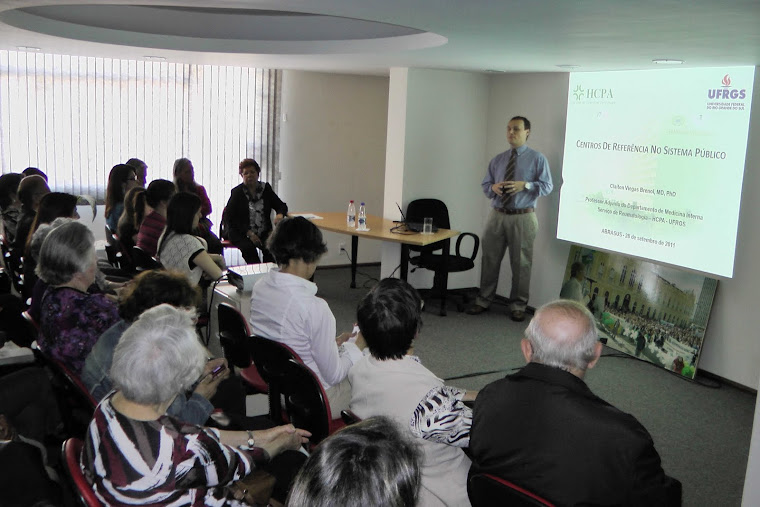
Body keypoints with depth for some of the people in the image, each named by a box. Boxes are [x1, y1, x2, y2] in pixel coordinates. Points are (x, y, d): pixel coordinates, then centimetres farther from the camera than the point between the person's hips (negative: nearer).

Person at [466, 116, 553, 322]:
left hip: (523, 218, -3)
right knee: (490, 259, 8)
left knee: (521, 263, 3)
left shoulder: (537, 159, 1)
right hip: (497, 216, 4)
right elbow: (485, 185, 16)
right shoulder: (497, 160, 13)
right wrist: (493, 187, -8)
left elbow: (547, 186, -5)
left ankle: (518, 306, 16)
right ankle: (483, 301, 21)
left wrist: (525, 185, -21)